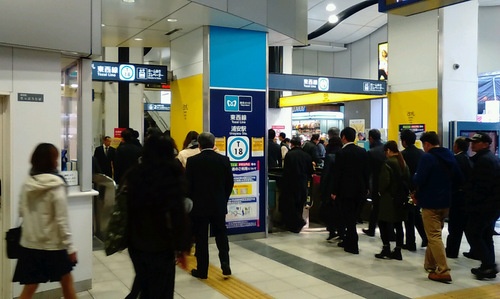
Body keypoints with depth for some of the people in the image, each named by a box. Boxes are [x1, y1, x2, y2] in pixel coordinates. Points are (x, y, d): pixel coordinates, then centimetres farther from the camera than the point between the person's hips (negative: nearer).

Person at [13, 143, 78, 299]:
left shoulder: (27, 184, 0)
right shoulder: (56, 186, -15)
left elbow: (22, 212, 10)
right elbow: (62, 220, -16)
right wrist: (70, 246, -10)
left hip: (30, 244, 5)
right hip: (53, 245, -4)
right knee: (67, 281, 16)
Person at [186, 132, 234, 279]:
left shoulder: (192, 161, -10)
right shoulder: (224, 160, -4)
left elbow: (187, 184, -8)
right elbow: (230, 182, 2)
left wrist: (190, 202, 8)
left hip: (199, 206, -2)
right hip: (219, 205, 2)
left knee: (201, 237, 7)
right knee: (221, 234, 17)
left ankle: (202, 270, 13)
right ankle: (225, 262, 2)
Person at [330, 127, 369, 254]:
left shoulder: (341, 153, -13)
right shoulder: (362, 152, 3)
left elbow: (337, 174, -12)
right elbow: (366, 171, 8)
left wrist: (334, 191, -5)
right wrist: (366, 187, 16)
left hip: (346, 190, -6)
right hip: (359, 190, 6)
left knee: (348, 217, 0)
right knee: (352, 217, 17)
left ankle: (353, 246, 1)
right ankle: (348, 240, 27)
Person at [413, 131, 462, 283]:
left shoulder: (427, 157, -16)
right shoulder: (449, 155, 7)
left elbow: (419, 180, -22)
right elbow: (458, 178, 12)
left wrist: (415, 177, -1)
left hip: (430, 203, -8)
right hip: (445, 202, 8)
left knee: (434, 236, -4)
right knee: (435, 234, 20)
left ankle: (443, 271, -8)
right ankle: (430, 264, 29)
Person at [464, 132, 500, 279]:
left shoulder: (484, 160, -17)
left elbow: (480, 186, -23)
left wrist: (471, 204, -16)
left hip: (484, 206, -10)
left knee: (473, 233, -5)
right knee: (486, 235, 15)